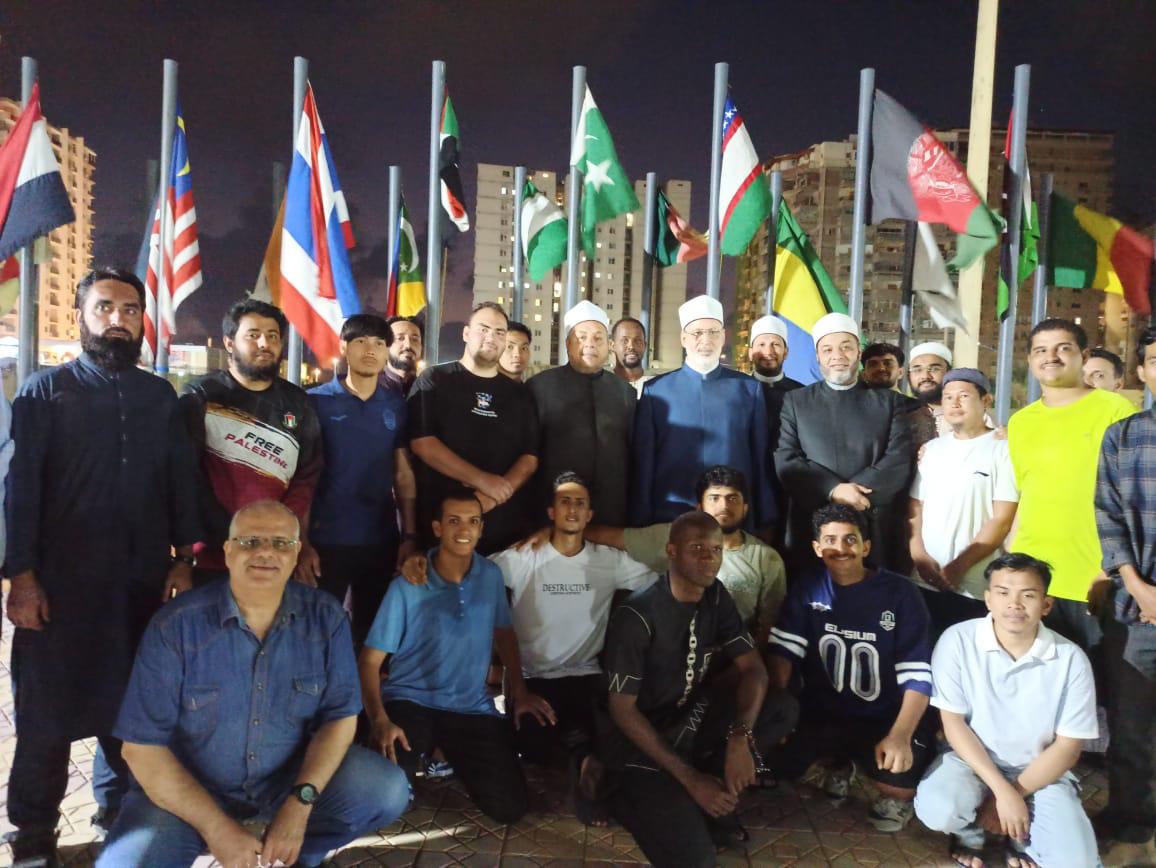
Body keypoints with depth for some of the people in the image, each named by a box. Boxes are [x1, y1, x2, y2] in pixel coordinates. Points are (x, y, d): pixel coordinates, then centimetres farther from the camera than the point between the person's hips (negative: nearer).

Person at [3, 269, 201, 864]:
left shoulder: (160, 396, 11)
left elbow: (182, 480, 10)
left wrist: (184, 559, 3)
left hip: (145, 581, 3)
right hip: (61, 581, -3)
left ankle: (121, 809, 30)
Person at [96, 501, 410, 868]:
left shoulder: (325, 617, -11)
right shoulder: (176, 625, -18)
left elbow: (340, 715, -6)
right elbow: (143, 745, -15)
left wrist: (300, 804, -21)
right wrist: (217, 828, -20)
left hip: (292, 775, 2)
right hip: (189, 787, -2)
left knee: (388, 790, -18)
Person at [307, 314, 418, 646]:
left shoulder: (397, 406, 5)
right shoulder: (317, 401, -3)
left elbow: (403, 475, 7)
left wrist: (410, 535, 1)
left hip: (382, 541, 3)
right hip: (325, 540, -3)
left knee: (373, 633, 15)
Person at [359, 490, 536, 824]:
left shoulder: (491, 576, -1)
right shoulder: (407, 587, -15)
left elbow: (503, 632, 16)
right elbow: (369, 660, -12)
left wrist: (519, 690, 7)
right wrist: (379, 719, -27)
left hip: (473, 706, 3)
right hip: (411, 700, -3)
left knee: (509, 808, -8)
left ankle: (454, 756, 22)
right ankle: (422, 753, 8)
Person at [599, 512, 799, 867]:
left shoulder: (715, 596, -5)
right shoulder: (637, 617, -25)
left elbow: (753, 668, -7)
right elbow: (622, 710, -21)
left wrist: (740, 737, -25)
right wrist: (689, 778, -23)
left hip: (689, 720, 7)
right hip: (639, 740, -7)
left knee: (782, 708, -13)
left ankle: (711, 800, -1)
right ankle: (629, 795, 6)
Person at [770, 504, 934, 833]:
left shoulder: (899, 593, -7)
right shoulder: (806, 592, 1)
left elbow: (917, 674, -11)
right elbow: (784, 652, -6)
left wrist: (900, 735, -25)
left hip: (884, 719, -2)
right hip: (823, 714, 3)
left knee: (902, 779, -28)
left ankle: (895, 794, 13)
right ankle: (839, 763, 14)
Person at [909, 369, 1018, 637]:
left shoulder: (1003, 449, -1)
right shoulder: (933, 448, 13)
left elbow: (1001, 521, -7)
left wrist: (959, 566, -12)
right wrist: (919, 557, -3)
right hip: (924, 583, 4)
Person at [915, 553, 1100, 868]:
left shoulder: (1071, 659, -12)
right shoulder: (958, 640, -15)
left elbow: (1068, 746, -6)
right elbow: (953, 723, -12)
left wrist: (1016, 793, -13)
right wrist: (1002, 790, -19)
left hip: (1040, 771, 1)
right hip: (971, 759, -1)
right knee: (937, 809, -31)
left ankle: (1022, 837, 16)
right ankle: (969, 835, 8)